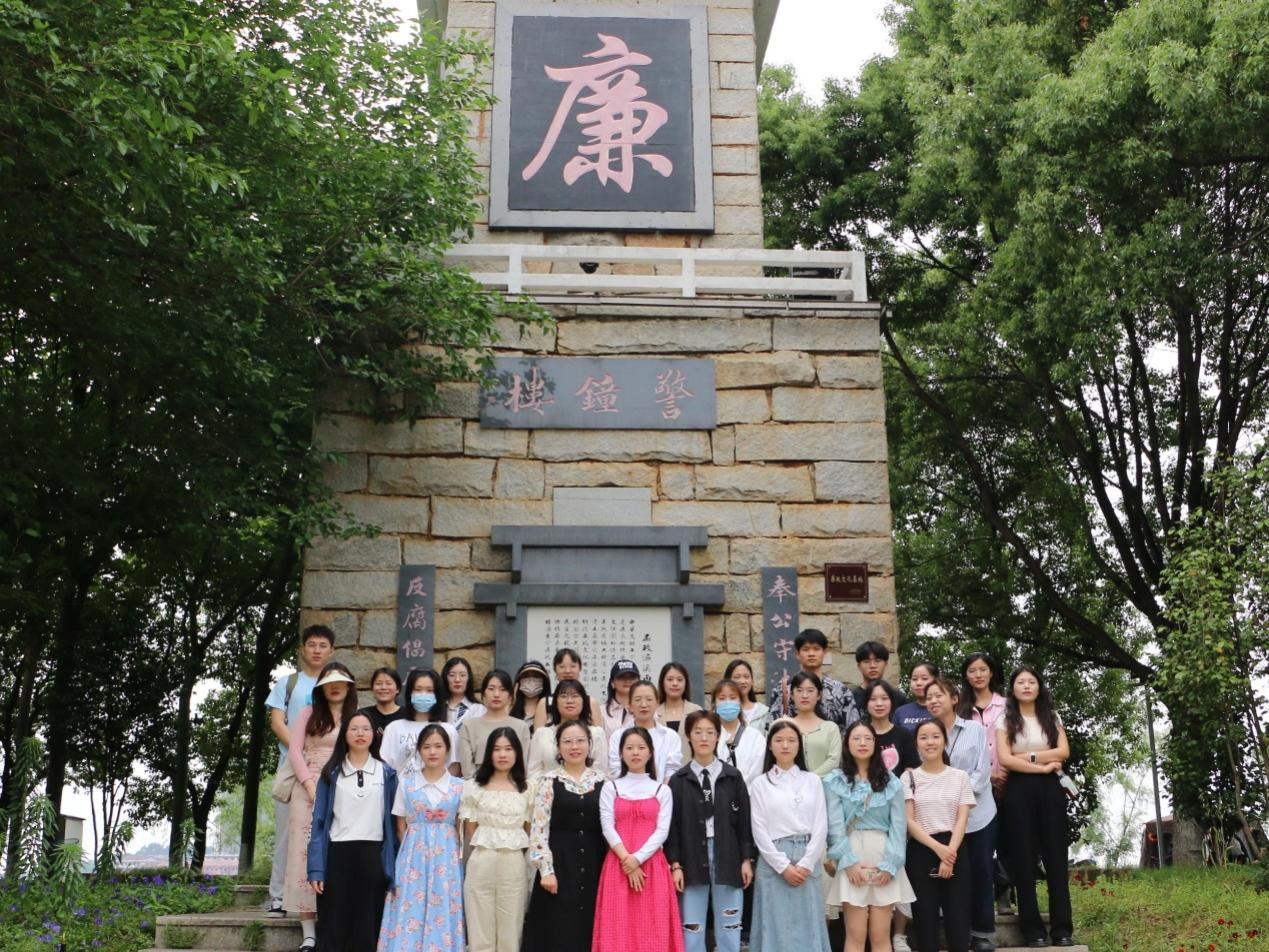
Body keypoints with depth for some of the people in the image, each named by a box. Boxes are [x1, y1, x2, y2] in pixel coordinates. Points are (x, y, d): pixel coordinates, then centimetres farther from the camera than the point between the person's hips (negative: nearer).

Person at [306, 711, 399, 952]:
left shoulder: (386, 773, 7)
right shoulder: (332, 772, 6)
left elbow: (392, 821, 6)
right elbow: (319, 821, 2)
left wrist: (393, 868, 0)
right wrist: (316, 868, -6)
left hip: (373, 856, 0)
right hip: (337, 855, 0)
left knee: (367, 929, 4)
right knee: (334, 930, 3)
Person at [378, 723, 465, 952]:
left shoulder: (459, 787, 4)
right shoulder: (406, 783, 4)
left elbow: (460, 828, 7)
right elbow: (401, 826, 8)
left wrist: (455, 855, 1)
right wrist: (411, 849, 2)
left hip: (446, 858, 0)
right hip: (413, 856, 0)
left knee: (442, 915, 0)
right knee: (410, 914, -3)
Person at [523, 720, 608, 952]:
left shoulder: (602, 781, 6)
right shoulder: (549, 782, -2)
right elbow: (539, 828, -5)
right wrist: (546, 870, -12)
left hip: (594, 864, 3)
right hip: (559, 863, -3)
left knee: (590, 929, 5)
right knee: (557, 932, 0)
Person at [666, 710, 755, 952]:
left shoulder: (733, 777, 3)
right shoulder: (679, 780, 1)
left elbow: (744, 820, 4)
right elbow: (672, 824, 0)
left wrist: (747, 859, 0)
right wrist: (675, 864, -5)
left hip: (727, 856, 0)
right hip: (692, 857, 0)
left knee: (729, 928, 6)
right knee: (691, 929, 4)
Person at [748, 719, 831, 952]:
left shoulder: (812, 780, 8)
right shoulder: (760, 784, 3)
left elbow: (821, 827, 2)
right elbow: (760, 831, -2)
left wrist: (805, 864, -8)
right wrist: (783, 867, -10)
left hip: (807, 861, 1)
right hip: (773, 862, -1)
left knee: (807, 926, 3)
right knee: (776, 926, -1)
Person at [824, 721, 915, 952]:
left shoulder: (891, 782, 8)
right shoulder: (834, 782, 3)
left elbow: (898, 826, 2)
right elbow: (835, 826, -3)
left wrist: (890, 865, -9)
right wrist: (849, 862, -13)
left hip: (884, 859, 1)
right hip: (851, 860, -1)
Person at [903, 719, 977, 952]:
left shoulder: (960, 776, 8)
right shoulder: (909, 778, 4)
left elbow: (962, 819, 0)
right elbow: (909, 821, -3)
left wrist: (949, 852, -13)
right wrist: (938, 848, -14)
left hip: (953, 851, 1)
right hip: (921, 852, -1)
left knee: (958, 921, -3)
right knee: (925, 921, 0)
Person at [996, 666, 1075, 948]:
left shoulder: (1052, 718, 12)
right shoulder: (1005, 721, 5)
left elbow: (1063, 752, -1)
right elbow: (1005, 759, -8)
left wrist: (1027, 756, -8)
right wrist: (1043, 765, -10)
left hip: (1050, 789, 2)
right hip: (1019, 791, -2)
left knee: (1056, 856, 0)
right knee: (1024, 859, -1)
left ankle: (1062, 928, 3)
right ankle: (1033, 929, 3)